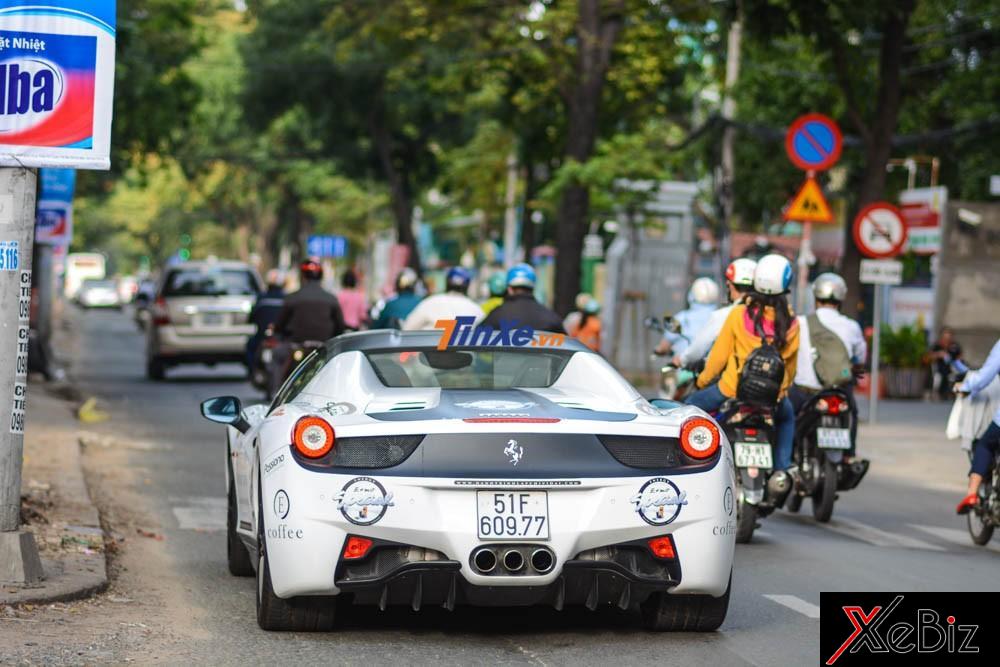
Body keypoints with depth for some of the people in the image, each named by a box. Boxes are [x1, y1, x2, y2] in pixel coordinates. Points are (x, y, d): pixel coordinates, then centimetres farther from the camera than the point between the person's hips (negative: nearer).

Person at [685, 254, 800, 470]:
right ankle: (782, 467, 24)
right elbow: (791, 362, 9)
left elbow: (719, 355, -4)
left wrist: (702, 380, 12)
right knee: (787, 418, 35)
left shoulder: (739, 314, -11)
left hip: (733, 389, -2)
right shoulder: (791, 323, -5)